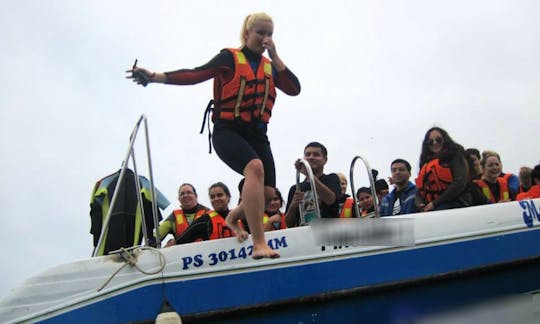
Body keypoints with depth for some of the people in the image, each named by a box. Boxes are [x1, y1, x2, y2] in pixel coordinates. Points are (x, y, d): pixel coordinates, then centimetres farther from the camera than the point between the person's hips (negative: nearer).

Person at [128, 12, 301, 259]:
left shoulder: (270, 66, 14)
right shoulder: (230, 58, 1)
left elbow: (294, 89, 2)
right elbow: (197, 75, -9)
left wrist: (274, 57, -3)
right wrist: (157, 77, -21)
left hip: (257, 134, 6)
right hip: (227, 131, -6)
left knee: (267, 191, -5)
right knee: (255, 167, -33)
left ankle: (233, 217, 29)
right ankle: (259, 244, -35)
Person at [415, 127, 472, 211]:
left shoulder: (455, 156, 8)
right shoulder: (426, 163, 25)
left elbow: (459, 183, -6)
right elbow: (420, 188, 19)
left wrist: (435, 203, -11)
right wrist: (420, 204, -6)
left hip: (454, 203, -5)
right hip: (428, 208, 5)